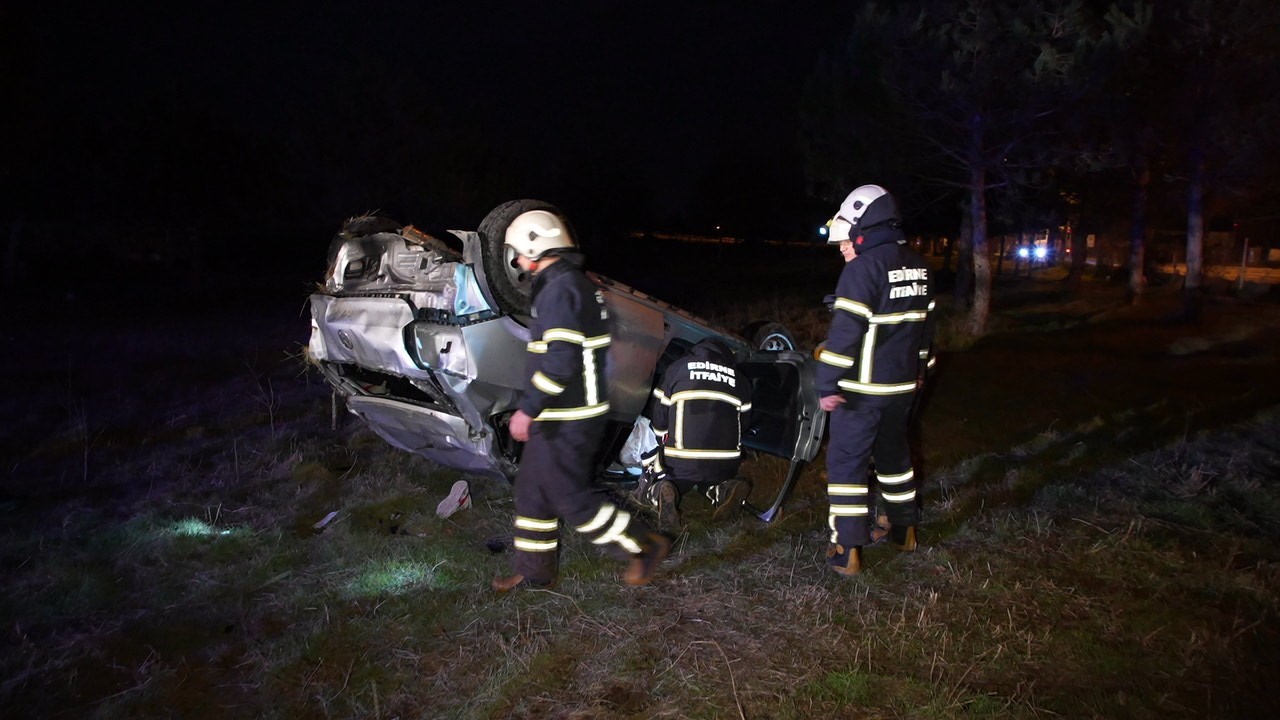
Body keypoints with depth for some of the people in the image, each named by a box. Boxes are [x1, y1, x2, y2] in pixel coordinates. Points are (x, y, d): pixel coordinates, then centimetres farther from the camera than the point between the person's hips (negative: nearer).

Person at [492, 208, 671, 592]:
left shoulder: (559, 289, -19)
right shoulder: (581, 284, 13)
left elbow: (560, 360, -27)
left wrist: (528, 408, -22)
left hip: (564, 421, -10)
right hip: (578, 412, 10)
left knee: (570, 497, -1)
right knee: (533, 490, 16)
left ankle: (645, 546, 11)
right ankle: (534, 573, 27)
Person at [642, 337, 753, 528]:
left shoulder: (677, 368, 10)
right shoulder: (740, 380, 15)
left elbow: (659, 420, 12)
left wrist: (665, 445, 31)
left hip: (680, 462, -2)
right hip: (724, 463, 3)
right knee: (712, 476, 34)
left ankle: (662, 491, -11)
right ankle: (724, 489, -2)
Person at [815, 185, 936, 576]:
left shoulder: (863, 268, -18)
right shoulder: (917, 265, 8)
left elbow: (845, 331, -23)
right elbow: (924, 323, 18)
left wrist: (826, 384, -20)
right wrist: (920, 367, 30)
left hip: (862, 389, -8)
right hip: (903, 384, 8)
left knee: (846, 462, 1)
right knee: (894, 452, 23)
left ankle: (847, 550, 2)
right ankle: (905, 528, 35)